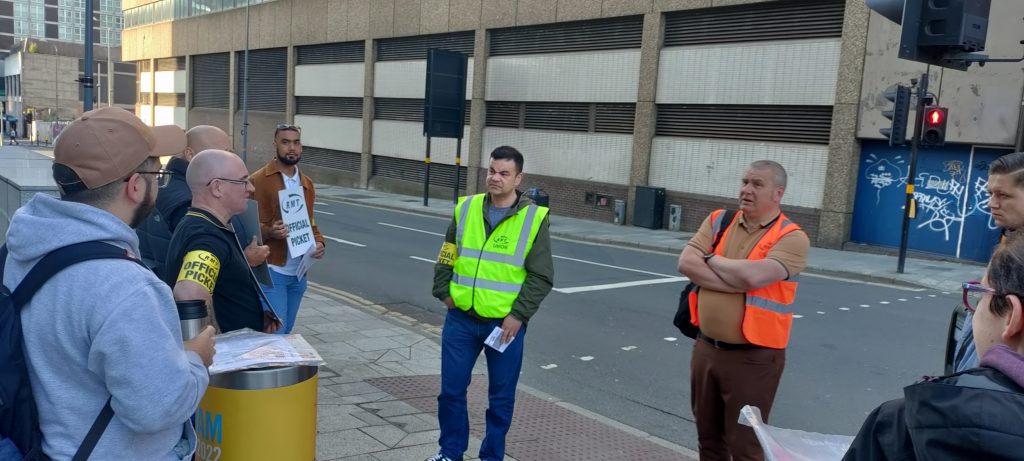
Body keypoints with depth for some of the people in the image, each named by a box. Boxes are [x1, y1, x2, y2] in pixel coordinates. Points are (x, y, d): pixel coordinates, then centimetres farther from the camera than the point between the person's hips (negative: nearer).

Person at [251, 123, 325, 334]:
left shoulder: (307, 184, 13)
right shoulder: (259, 180, -9)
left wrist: (318, 242, 0)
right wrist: (269, 232, -32)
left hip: (299, 273, 7)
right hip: (270, 271, -7)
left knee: (286, 332, 16)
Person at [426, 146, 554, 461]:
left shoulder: (534, 219, -6)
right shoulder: (465, 209, 4)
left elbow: (541, 276, -6)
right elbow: (445, 257, 14)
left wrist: (518, 315, -13)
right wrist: (443, 292, 3)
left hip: (506, 323, -2)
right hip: (461, 319, 3)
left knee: (501, 395, 9)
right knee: (451, 389, 10)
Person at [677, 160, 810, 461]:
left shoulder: (791, 238, -12)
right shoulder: (719, 221, 4)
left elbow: (753, 276, -27)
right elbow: (686, 263, -9)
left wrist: (712, 259, -9)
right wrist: (738, 281, -18)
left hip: (753, 357, -5)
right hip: (706, 348, 5)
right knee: (708, 436, 20)